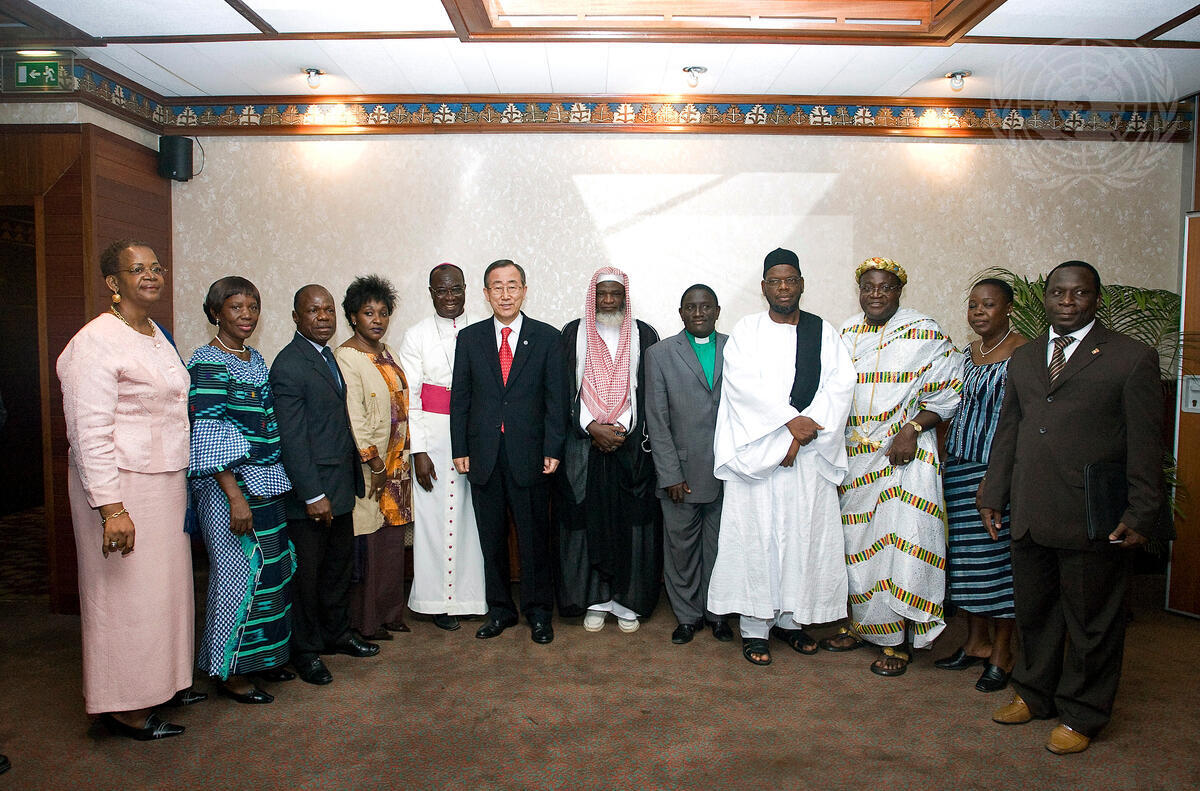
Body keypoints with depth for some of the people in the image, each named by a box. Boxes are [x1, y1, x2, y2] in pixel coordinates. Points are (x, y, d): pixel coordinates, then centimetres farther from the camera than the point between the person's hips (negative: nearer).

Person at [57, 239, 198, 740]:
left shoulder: (157, 335, 12)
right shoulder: (97, 341, -15)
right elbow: (90, 432, -20)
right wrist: (111, 508, -24)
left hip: (166, 482, 8)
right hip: (120, 486, -8)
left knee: (165, 584, 16)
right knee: (126, 591, 1)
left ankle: (163, 679, 31)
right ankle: (124, 705, 15)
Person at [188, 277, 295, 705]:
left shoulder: (256, 360, 12)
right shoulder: (206, 363, -12)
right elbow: (207, 437, -17)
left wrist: (277, 483, 16)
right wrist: (235, 497, -20)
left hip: (267, 484, 8)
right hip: (228, 487, -8)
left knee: (272, 569, 13)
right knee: (237, 572, -1)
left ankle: (261, 656, 29)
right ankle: (230, 672, 15)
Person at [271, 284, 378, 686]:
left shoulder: (327, 356, 12)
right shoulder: (289, 364, -16)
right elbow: (292, 438, -20)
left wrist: (352, 478, 13)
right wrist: (313, 495, -21)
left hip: (340, 486, 9)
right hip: (311, 490, -9)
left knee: (340, 562, 19)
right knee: (307, 571, 6)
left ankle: (336, 632, 35)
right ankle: (305, 649, 21)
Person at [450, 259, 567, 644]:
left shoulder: (547, 337, 1)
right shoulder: (469, 338, 6)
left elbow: (556, 399, 0)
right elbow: (460, 398, 6)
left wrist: (553, 449, -6)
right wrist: (460, 449, 1)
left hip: (529, 454, -2)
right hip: (484, 454, 2)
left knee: (534, 537, 7)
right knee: (492, 537, 12)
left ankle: (538, 612, 23)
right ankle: (500, 609, 27)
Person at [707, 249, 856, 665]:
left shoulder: (824, 332, 10)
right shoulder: (747, 330, 4)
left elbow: (839, 385, -1)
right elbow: (744, 384, -10)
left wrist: (805, 430, -13)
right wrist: (791, 420, -16)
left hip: (810, 451, 2)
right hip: (756, 449, -2)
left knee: (804, 534, 6)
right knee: (756, 536, -1)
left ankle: (789, 618, 22)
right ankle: (755, 627, 8)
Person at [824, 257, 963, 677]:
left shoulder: (925, 334, -5)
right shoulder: (846, 334, 10)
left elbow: (948, 390, -6)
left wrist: (912, 428, -17)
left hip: (903, 453, -5)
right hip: (853, 454, 5)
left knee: (898, 544, -5)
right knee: (856, 543, 10)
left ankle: (897, 641, 8)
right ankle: (861, 625, 26)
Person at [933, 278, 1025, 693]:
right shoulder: (967, 354, 12)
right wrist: (944, 458, 12)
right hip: (960, 467, 7)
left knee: (998, 557, 1)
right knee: (966, 555, 12)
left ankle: (1001, 652, 16)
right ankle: (977, 642, 26)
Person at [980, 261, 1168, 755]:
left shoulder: (1132, 358, -3)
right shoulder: (1022, 358, 13)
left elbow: (1146, 443, -5)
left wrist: (1141, 515, -8)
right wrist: (993, 495, 13)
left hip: (1094, 520, -5)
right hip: (1030, 518, 5)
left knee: (1091, 621, 9)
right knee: (1032, 611, 17)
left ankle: (1081, 715, 26)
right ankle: (1034, 694, 36)